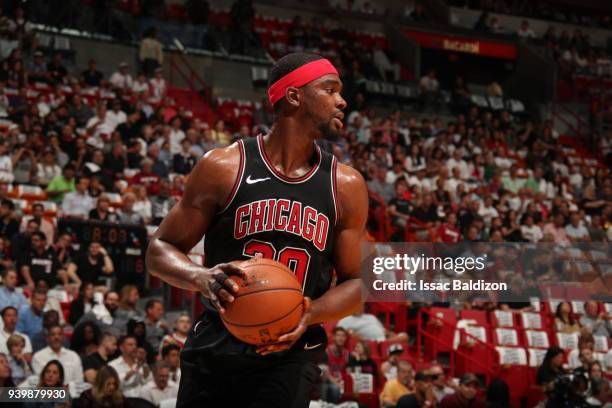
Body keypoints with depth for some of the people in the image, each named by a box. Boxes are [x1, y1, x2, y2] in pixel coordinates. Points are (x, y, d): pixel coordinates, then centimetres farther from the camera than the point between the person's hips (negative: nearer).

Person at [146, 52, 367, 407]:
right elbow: (161, 250, 2)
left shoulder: (346, 186, 3)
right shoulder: (225, 167, -3)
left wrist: (311, 315, -13)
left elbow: (357, 283, 8)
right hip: (216, 347, 0)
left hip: (290, 355, 1)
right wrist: (204, 278, -20)